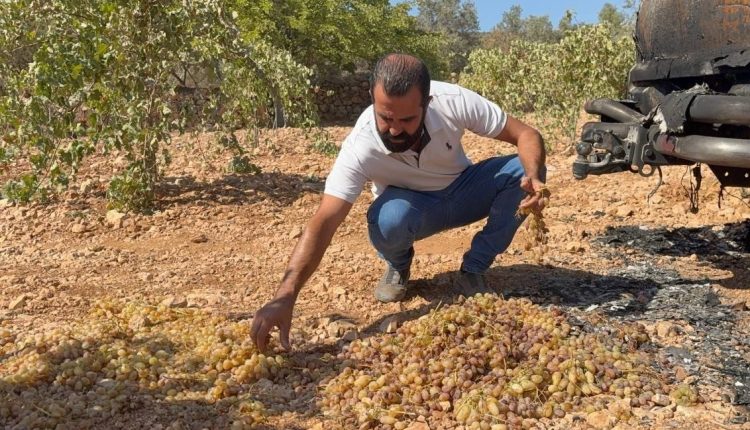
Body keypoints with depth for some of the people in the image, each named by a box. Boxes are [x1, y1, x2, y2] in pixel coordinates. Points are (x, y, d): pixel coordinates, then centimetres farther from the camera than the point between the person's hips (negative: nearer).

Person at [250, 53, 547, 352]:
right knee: (388, 219, -38)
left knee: (522, 169, -25)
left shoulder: (453, 102, -30)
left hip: (461, 191, 3)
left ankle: (473, 270, -7)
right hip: (412, 205, -2)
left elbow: (526, 135, -20)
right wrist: (285, 296, -52)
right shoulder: (361, 147, -34)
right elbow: (324, 222, -40)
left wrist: (532, 177, -43)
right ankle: (398, 268, 1)